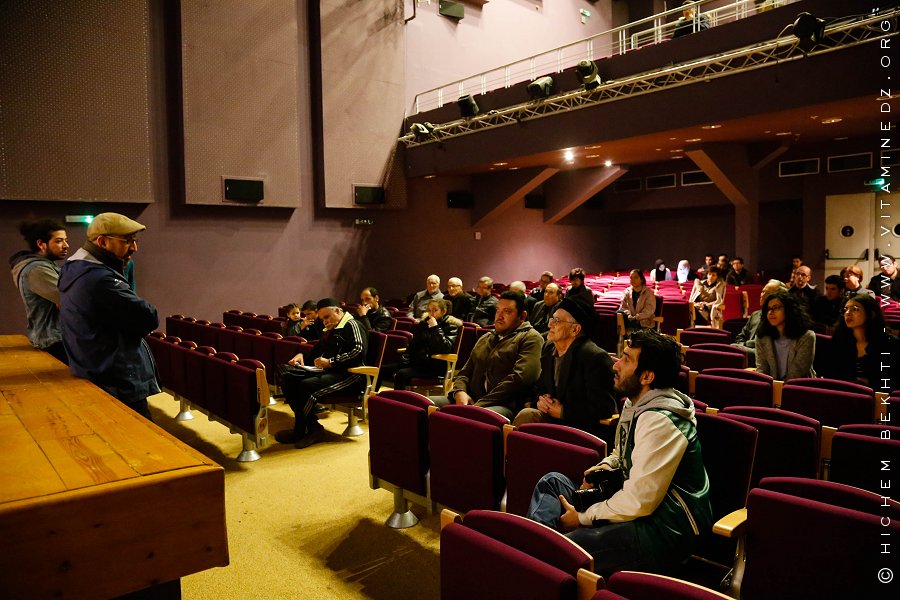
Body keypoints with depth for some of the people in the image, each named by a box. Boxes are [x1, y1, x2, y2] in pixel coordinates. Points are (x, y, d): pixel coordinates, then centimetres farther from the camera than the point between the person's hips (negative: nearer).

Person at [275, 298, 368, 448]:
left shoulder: (352, 325, -4)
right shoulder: (331, 330, 26)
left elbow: (358, 351, -19)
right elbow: (317, 350, 32)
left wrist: (331, 362, -22)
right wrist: (301, 355, 10)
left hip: (348, 374, -10)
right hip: (327, 371, 10)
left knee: (305, 385, -30)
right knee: (287, 378, -5)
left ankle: (299, 431, -10)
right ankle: (313, 428, -11)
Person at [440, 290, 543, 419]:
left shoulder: (530, 338, 3)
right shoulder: (485, 339, 28)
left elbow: (520, 378, -12)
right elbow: (466, 371, 26)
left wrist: (480, 404, -16)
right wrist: (459, 392, 0)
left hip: (504, 406, -7)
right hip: (471, 400, 7)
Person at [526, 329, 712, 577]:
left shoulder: (659, 421, -23)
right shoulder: (636, 404, 9)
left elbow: (639, 502, -26)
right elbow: (622, 453, 27)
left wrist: (583, 518, -14)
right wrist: (605, 466, 3)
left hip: (666, 531, -11)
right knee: (553, 482, 7)